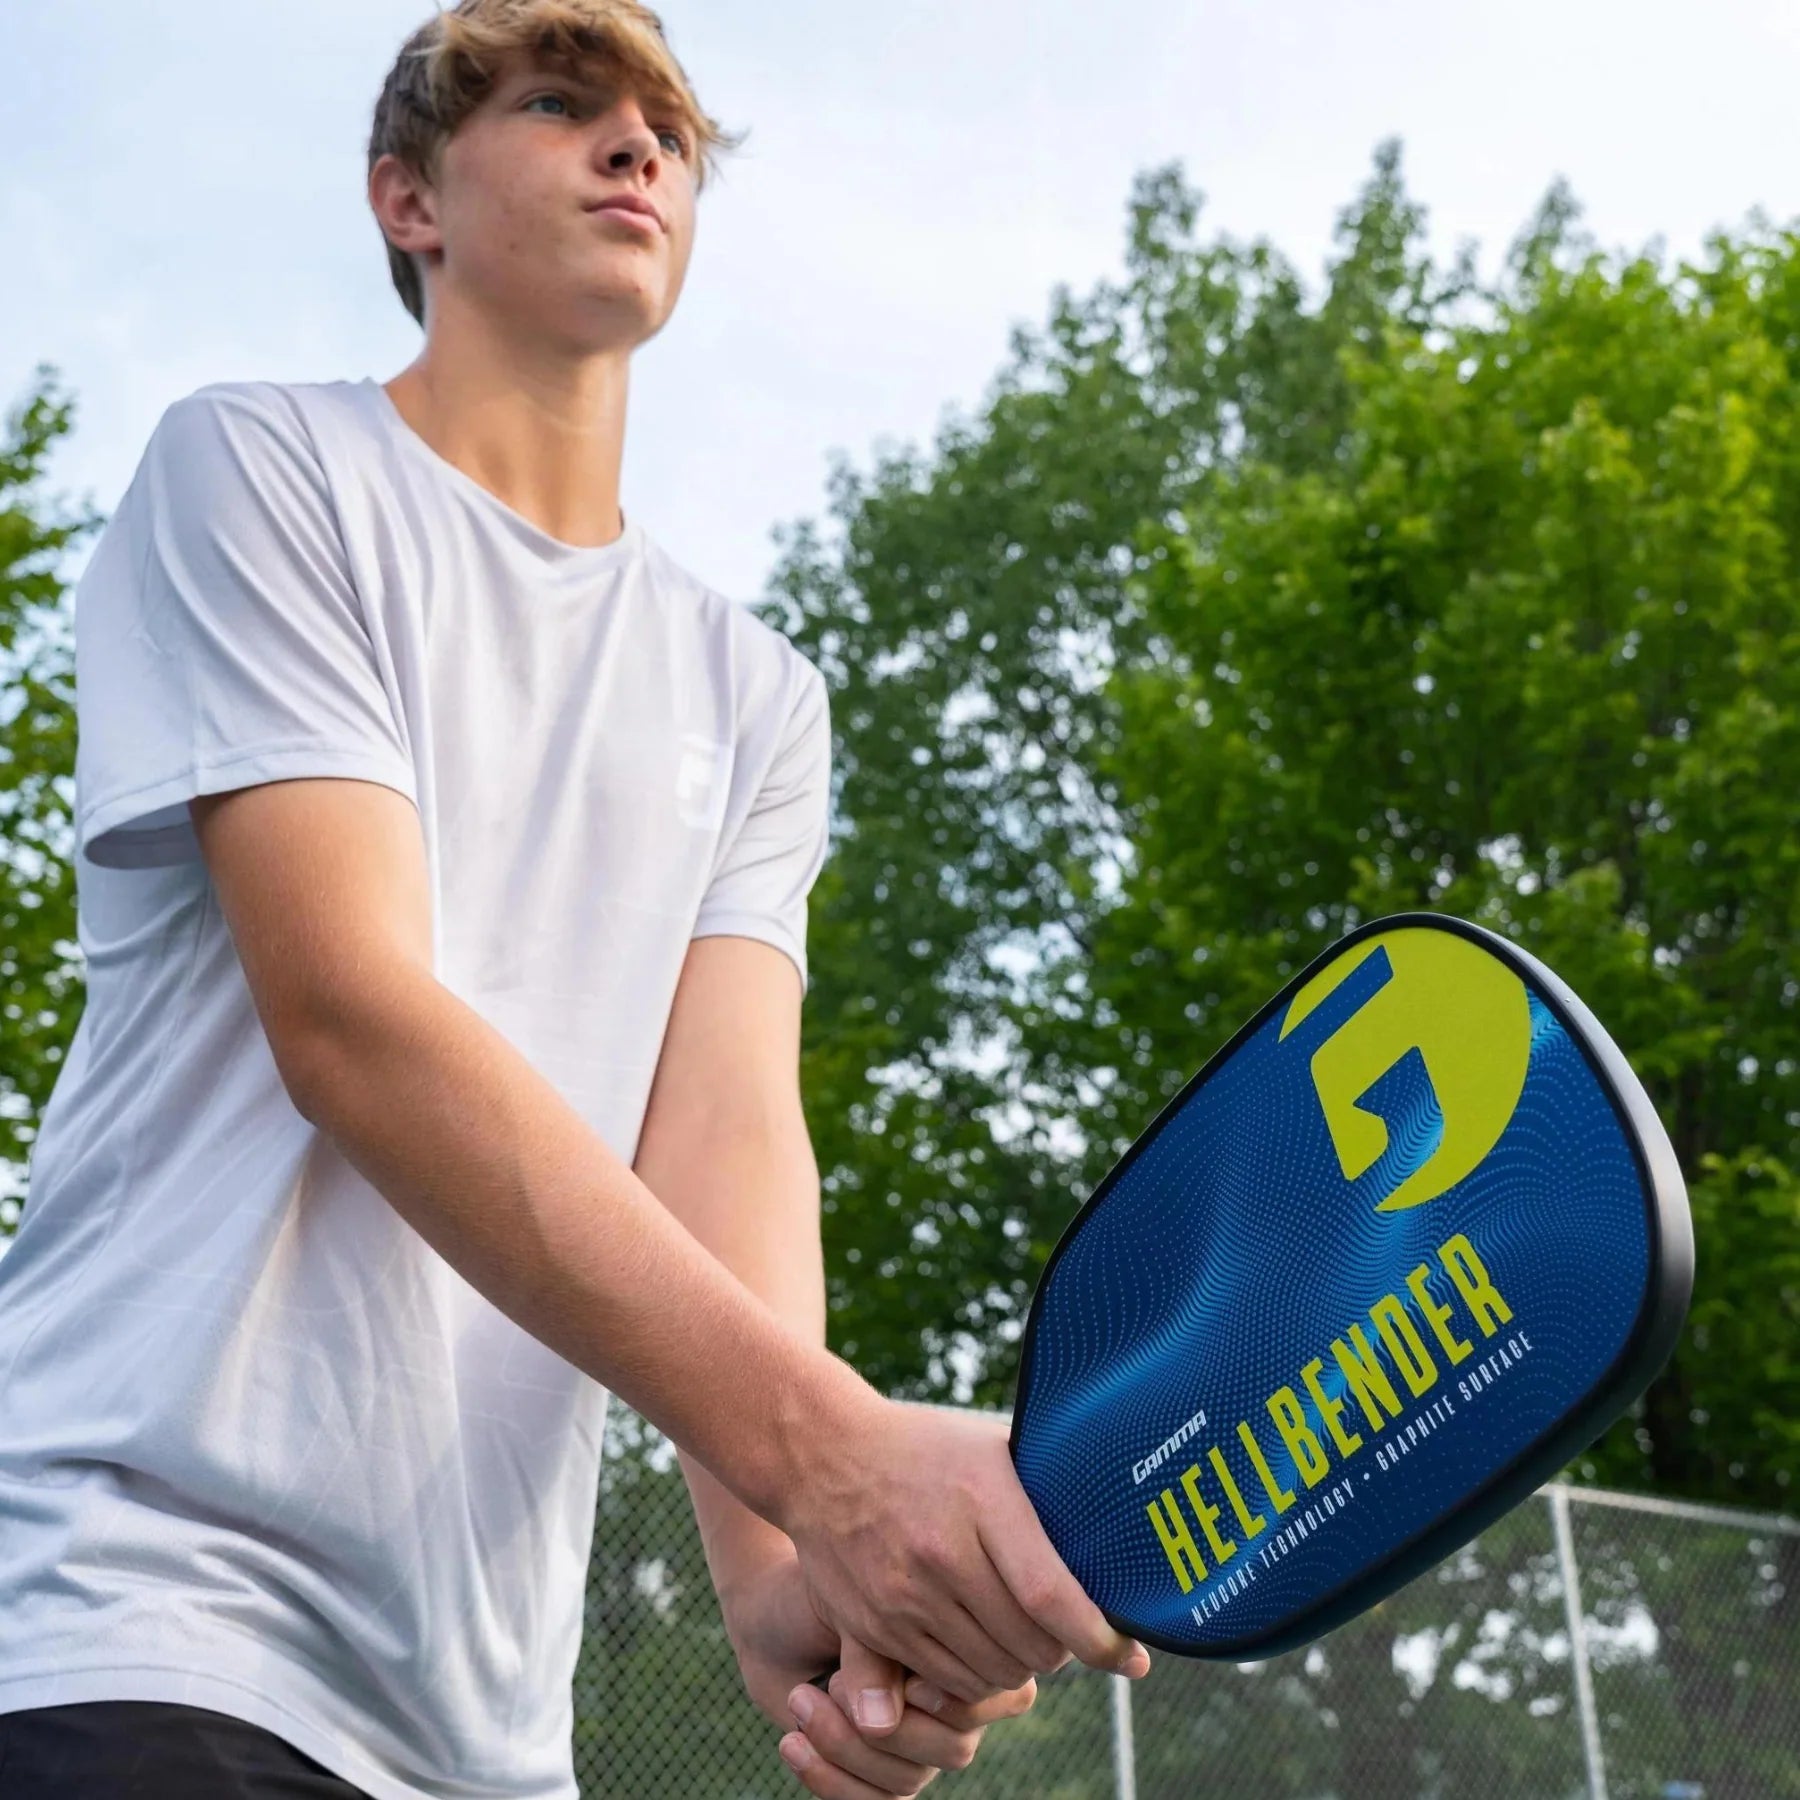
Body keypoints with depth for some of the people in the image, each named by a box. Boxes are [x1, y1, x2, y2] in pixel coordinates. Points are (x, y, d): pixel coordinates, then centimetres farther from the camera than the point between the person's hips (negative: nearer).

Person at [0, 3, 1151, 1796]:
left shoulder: (755, 694, 13)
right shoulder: (261, 470, -2)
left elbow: (728, 1112, -2)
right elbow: (347, 1018, -16)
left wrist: (778, 1561, -21)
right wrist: (819, 1448, -25)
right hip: (146, 1592, -5)